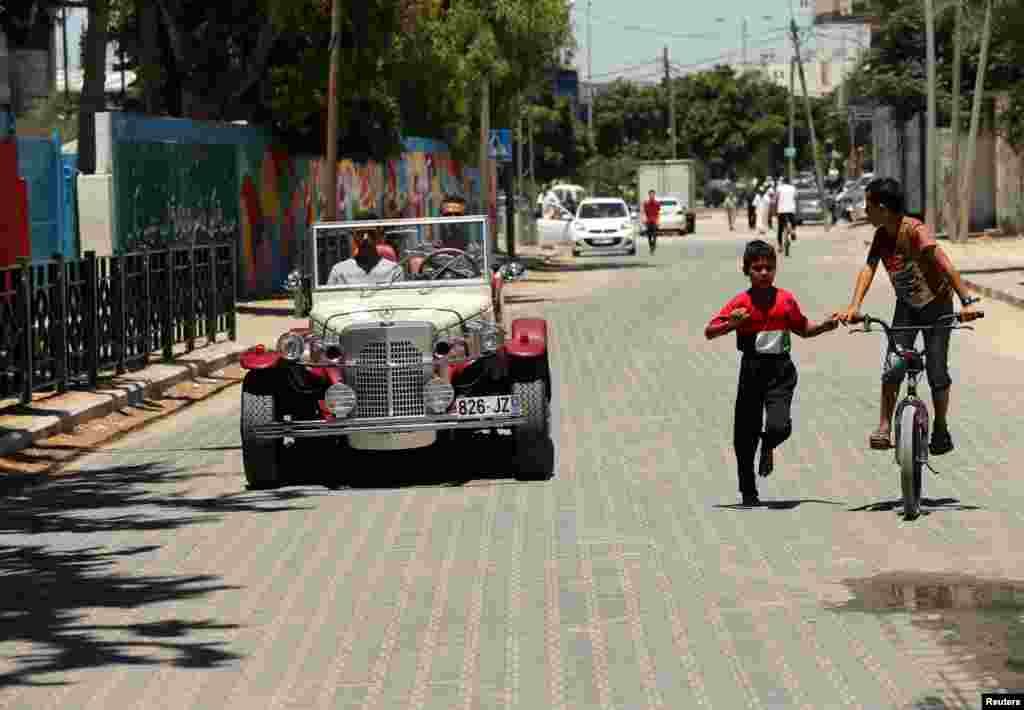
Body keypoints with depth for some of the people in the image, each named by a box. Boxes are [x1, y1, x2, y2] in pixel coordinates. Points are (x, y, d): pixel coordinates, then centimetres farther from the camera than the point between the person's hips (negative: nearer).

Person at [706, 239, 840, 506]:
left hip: (780, 369, 0)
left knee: (779, 426, -20)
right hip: (752, 369, 0)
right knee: (745, 435, 5)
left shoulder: (786, 299, 4)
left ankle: (769, 445, 18)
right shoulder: (741, 302, -4)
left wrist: (825, 325, 2)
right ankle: (748, 492, 22)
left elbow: (803, 329, 19)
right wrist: (731, 324, -25)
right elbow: (709, 332, -8)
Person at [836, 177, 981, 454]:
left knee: (937, 372, -3)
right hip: (907, 306, 5)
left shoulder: (915, 230, -25)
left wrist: (967, 301, -43)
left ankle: (941, 430, 13)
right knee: (892, 368, -7)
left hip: (936, 305, -5)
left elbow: (944, 264, -33)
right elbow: (868, 269, -11)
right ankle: (884, 427, 0)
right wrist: (854, 306, -26)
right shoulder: (881, 235, -5)